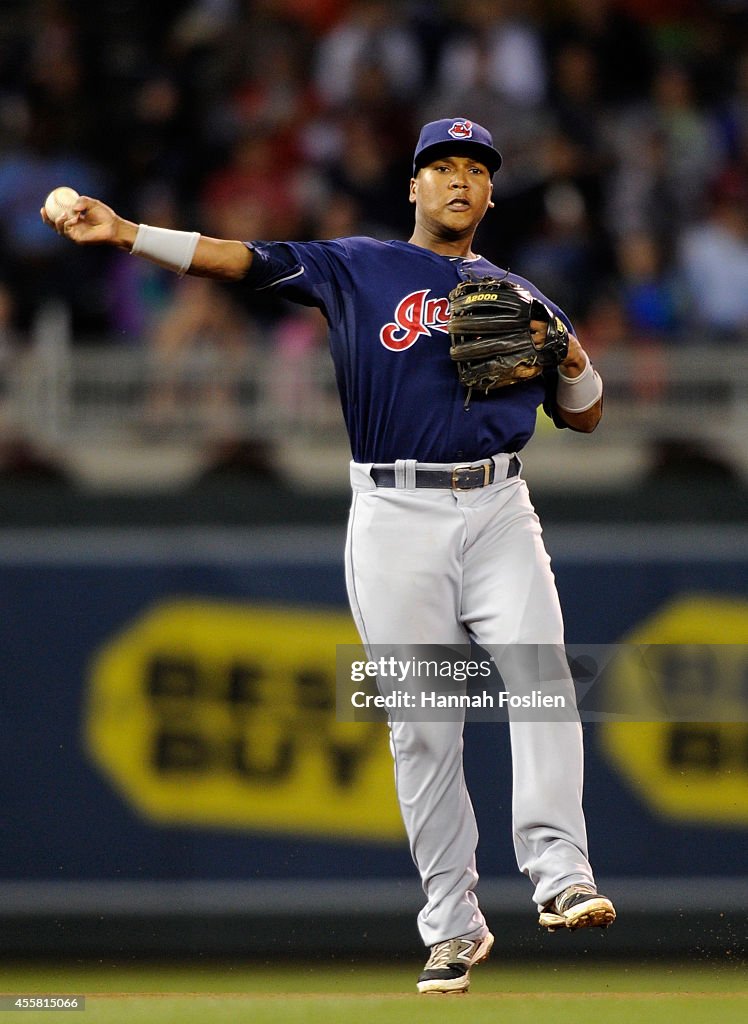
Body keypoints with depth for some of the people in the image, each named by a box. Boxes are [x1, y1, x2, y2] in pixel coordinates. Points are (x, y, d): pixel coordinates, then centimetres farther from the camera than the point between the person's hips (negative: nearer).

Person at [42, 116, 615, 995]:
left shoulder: (517, 296, 17)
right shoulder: (357, 268, 10)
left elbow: (585, 416, 21)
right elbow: (246, 260, 0)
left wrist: (572, 358, -2)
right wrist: (128, 234, -11)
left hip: (498, 511, 2)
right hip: (396, 519, -1)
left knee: (539, 675, -20)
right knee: (422, 726, -3)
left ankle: (558, 873, -25)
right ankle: (452, 927, 3)